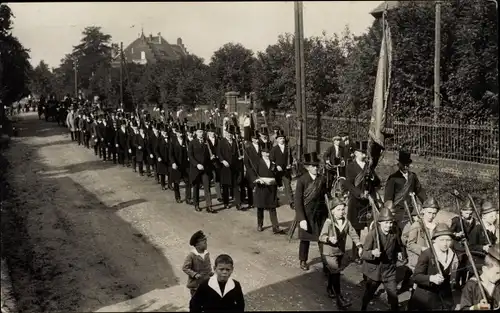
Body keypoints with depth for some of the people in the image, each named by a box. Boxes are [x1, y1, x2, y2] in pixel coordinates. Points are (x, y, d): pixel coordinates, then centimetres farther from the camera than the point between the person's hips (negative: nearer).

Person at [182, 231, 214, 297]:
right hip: (195, 284, -5)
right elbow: (185, 268, -17)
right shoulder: (191, 255, -20)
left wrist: (210, 272, 0)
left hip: (206, 283, 5)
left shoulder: (207, 253, -2)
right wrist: (194, 274, -26)